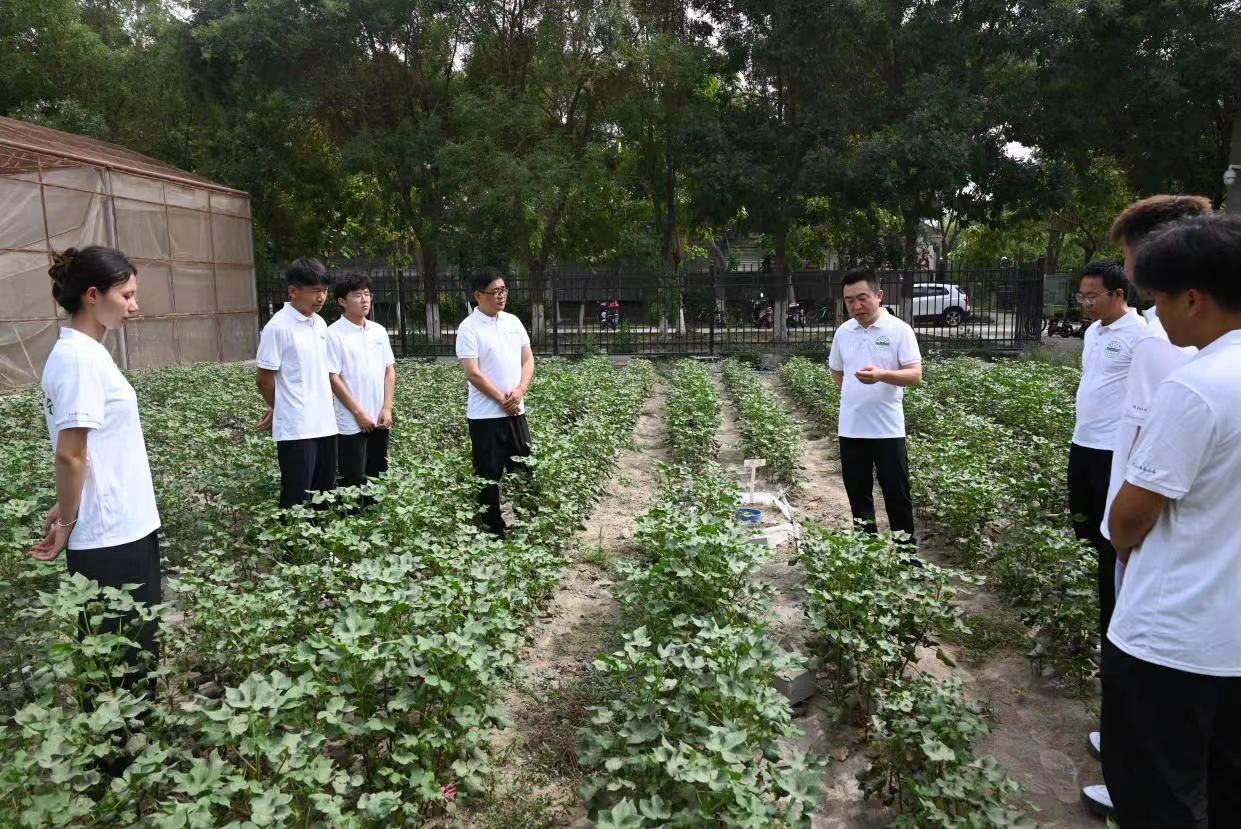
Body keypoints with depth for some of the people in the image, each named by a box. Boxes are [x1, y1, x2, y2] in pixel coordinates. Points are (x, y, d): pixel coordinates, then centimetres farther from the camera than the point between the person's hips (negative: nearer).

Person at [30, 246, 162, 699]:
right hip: (112, 533, -9)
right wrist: (68, 520, -8)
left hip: (120, 526, 9)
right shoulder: (81, 358, -19)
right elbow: (70, 455, -20)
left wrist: (69, 512, 10)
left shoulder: (82, 351, 10)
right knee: (123, 657, 4)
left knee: (123, 647, 19)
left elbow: (81, 451, 13)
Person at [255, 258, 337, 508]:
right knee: (297, 499, -1)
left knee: (325, 493, 14)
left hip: (324, 423, 7)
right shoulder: (278, 327, -13)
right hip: (295, 428, -7)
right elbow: (264, 378, -9)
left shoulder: (320, 324, 10)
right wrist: (279, 409, 7)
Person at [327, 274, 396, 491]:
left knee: (377, 479, 12)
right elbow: (333, 378, -11)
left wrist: (387, 409, -1)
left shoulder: (379, 331, 9)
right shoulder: (334, 334, -8)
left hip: (380, 421, 5)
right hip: (351, 423, -5)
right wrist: (359, 413, -13)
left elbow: (390, 371, 10)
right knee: (353, 483, 0)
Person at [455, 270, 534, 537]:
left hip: (515, 411, 6)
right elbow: (473, 374, -15)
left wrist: (519, 391, -9)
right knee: (489, 475, 3)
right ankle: (493, 528, 15)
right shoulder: (468, 328, -10)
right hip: (485, 415, -6)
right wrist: (502, 399, -13)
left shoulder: (513, 322, 8)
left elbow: (528, 360, 8)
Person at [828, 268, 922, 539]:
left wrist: (882, 375, -30)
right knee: (858, 495, 13)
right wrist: (855, 396, 9)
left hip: (887, 429, -4)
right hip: (850, 429, 5)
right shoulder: (843, 332, 7)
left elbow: (915, 375, -14)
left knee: (897, 495, 4)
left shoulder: (899, 329, -8)